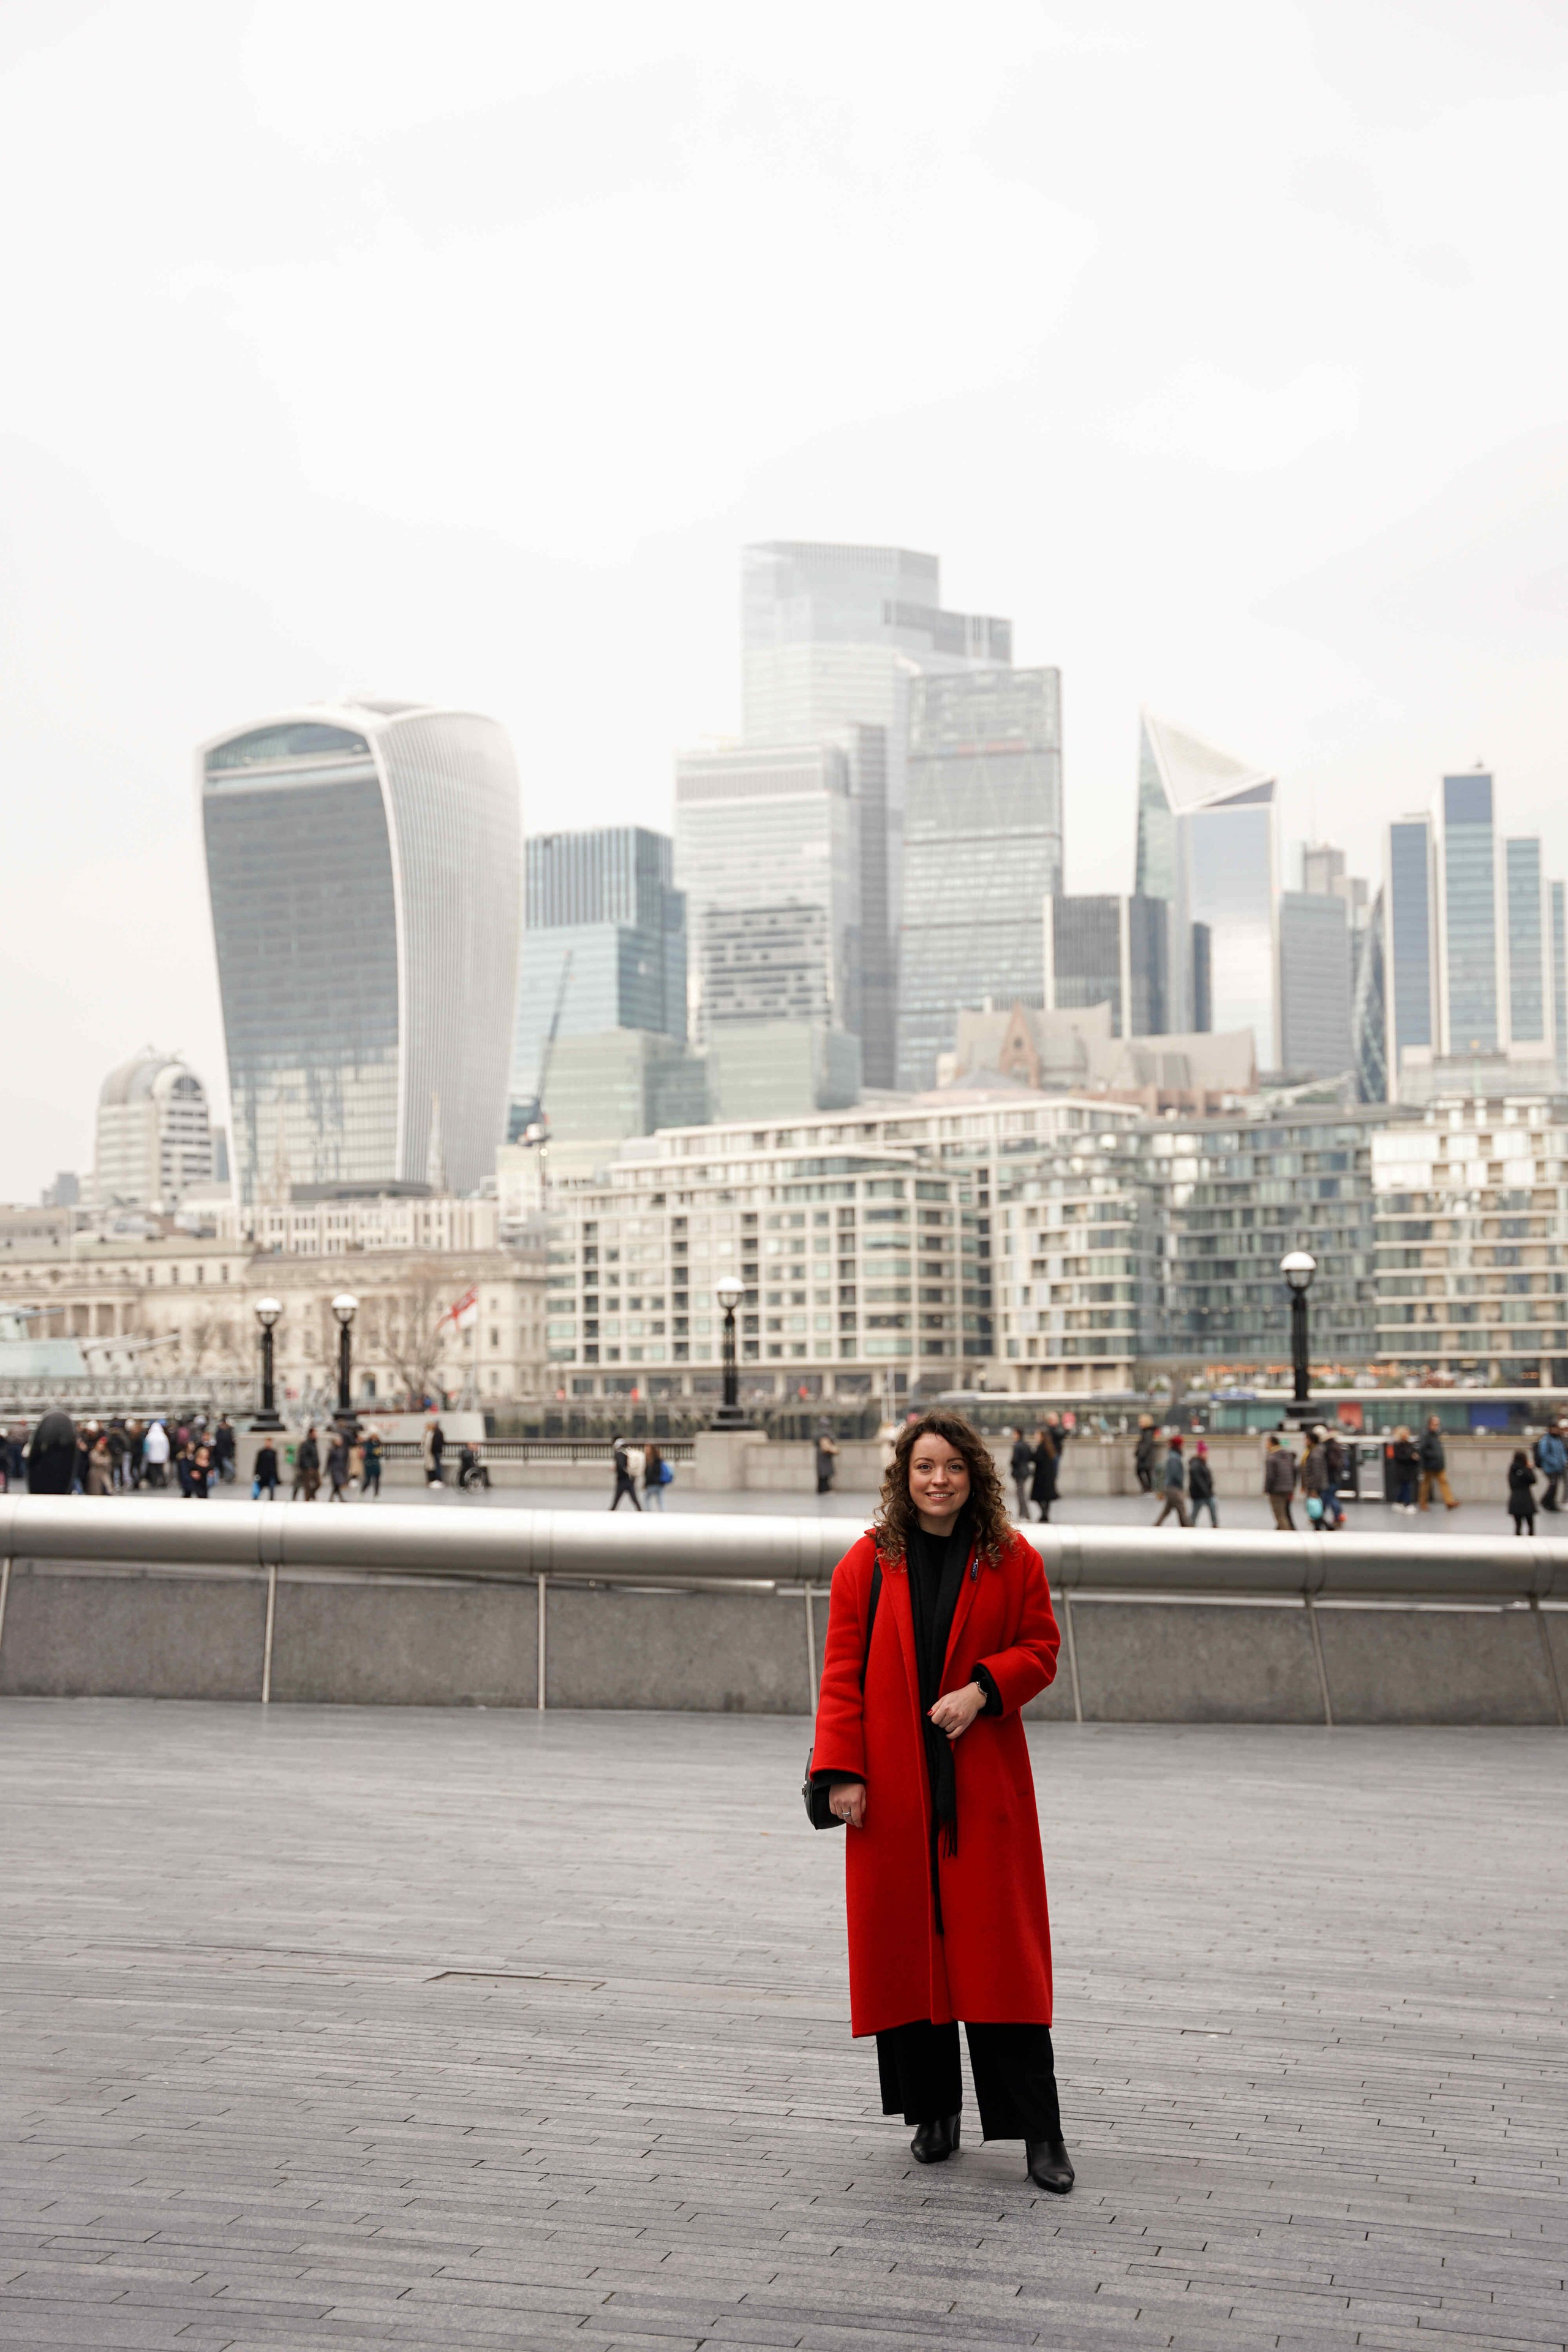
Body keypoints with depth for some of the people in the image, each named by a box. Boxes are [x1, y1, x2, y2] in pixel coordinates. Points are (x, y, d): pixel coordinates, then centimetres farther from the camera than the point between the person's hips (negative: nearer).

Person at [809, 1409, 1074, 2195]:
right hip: (894, 1786, 1)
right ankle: (933, 2112, 22)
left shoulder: (1013, 1560, 2)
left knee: (999, 1946, -2)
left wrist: (983, 1689, -12)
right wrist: (842, 1770, -7)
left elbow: (1040, 1649, 7)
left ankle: (1039, 2131, 3)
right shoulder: (866, 1563, 1)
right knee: (904, 1942, 6)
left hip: (983, 1783, -1)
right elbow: (842, 1672, 1)